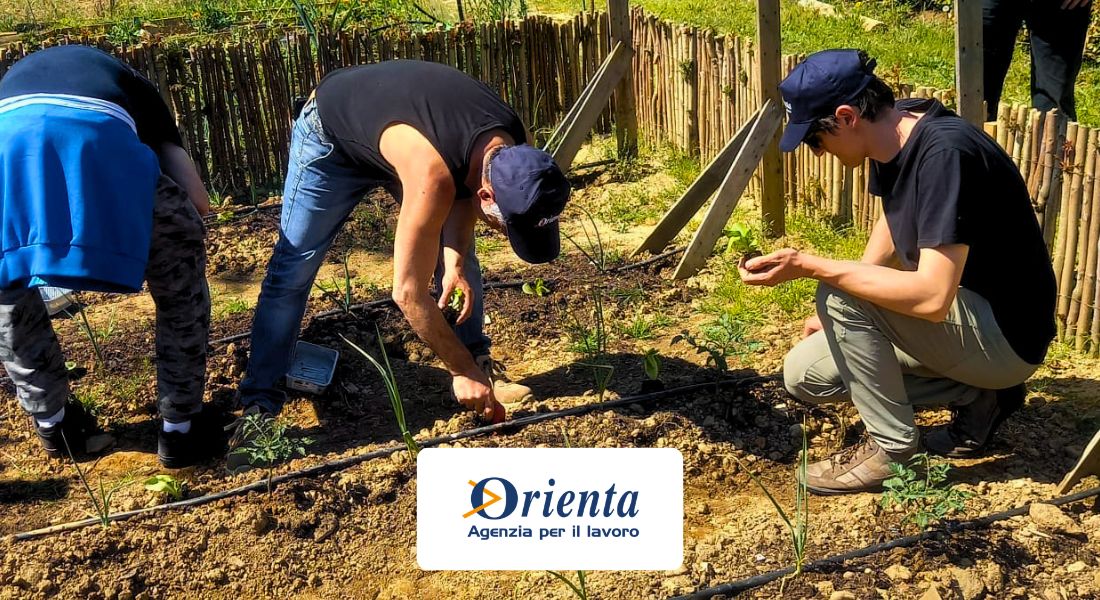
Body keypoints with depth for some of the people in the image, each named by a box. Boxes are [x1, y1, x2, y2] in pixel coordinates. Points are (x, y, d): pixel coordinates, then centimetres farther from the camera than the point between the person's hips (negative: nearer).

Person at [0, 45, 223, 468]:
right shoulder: (131, 84, 39)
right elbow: (197, 199, 28)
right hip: (97, 138, -2)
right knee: (181, 285, 22)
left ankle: (52, 422, 39)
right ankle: (180, 428, 26)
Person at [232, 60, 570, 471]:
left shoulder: (512, 147, -25)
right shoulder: (431, 172, -46)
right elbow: (409, 293, -38)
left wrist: (455, 261, -17)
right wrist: (462, 372, -29)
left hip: (399, 119, 6)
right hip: (332, 139, -6)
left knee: (460, 258, 1)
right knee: (292, 270, -6)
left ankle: (480, 363, 13)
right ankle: (259, 404, 1)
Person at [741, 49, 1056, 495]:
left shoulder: (944, 153, -29)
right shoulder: (894, 131, -2)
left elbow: (932, 296, -36)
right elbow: (893, 222, 17)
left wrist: (808, 267, -32)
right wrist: (841, 317, 8)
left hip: (1006, 336, -9)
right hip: (962, 317, 9)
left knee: (839, 296, -27)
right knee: (804, 374, 4)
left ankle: (892, 449, -9)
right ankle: (976, 397, 7)